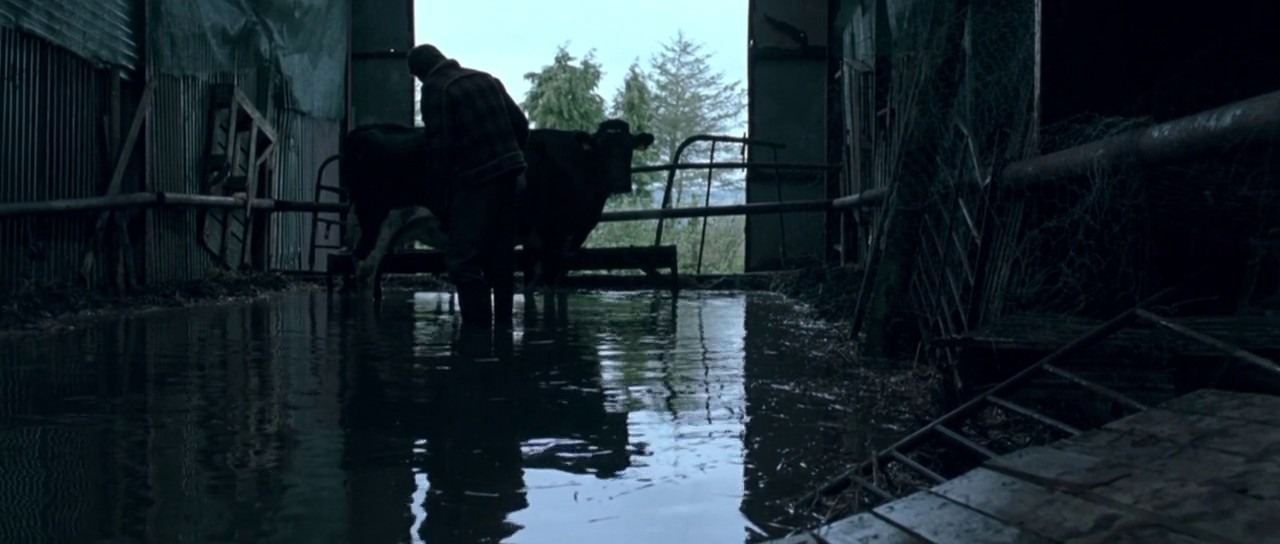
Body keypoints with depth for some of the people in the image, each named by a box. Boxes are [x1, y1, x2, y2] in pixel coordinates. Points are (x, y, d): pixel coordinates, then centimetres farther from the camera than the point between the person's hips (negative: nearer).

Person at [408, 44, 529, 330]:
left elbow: (438, 146, -11)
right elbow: (521, 123, 14)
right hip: (508, 172, 8)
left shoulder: (435, 88, -5)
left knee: (464, 259, -7)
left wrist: (438, 196, -8)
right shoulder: (486, 79, 16)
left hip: (473, 180, -8)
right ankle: (503, 324, 20)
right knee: (501, 258, 14)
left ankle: (478, 327, -13)